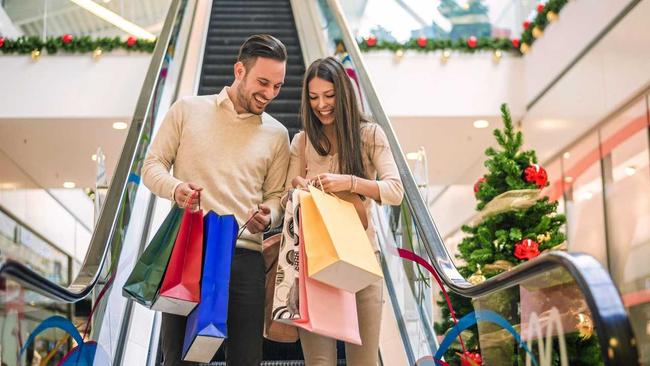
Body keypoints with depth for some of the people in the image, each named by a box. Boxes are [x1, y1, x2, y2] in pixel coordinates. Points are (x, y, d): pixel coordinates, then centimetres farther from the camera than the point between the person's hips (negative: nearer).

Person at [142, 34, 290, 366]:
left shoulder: (276, 134, 11)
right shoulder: (188, 110, 6)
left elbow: (276, 195, 13)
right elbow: (152, 165, 7)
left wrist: (267, 218, -11)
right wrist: (175, 188, -14)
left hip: (245, 256, 2)